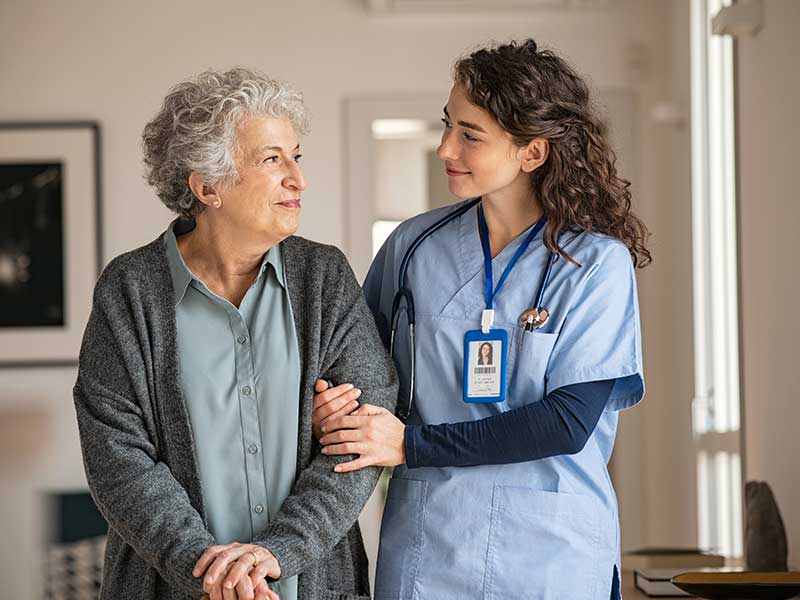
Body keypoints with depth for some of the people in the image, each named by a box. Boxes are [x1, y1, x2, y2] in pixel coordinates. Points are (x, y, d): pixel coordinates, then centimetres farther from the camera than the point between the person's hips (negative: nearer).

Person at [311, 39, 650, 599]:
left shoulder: (598, 264, -8)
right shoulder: (415, 244, 2)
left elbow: (568, 421, -14)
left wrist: (412, 444, -15)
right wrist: (337, 406, -11)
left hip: (554, 553, -2)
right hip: (425, 546, 3)